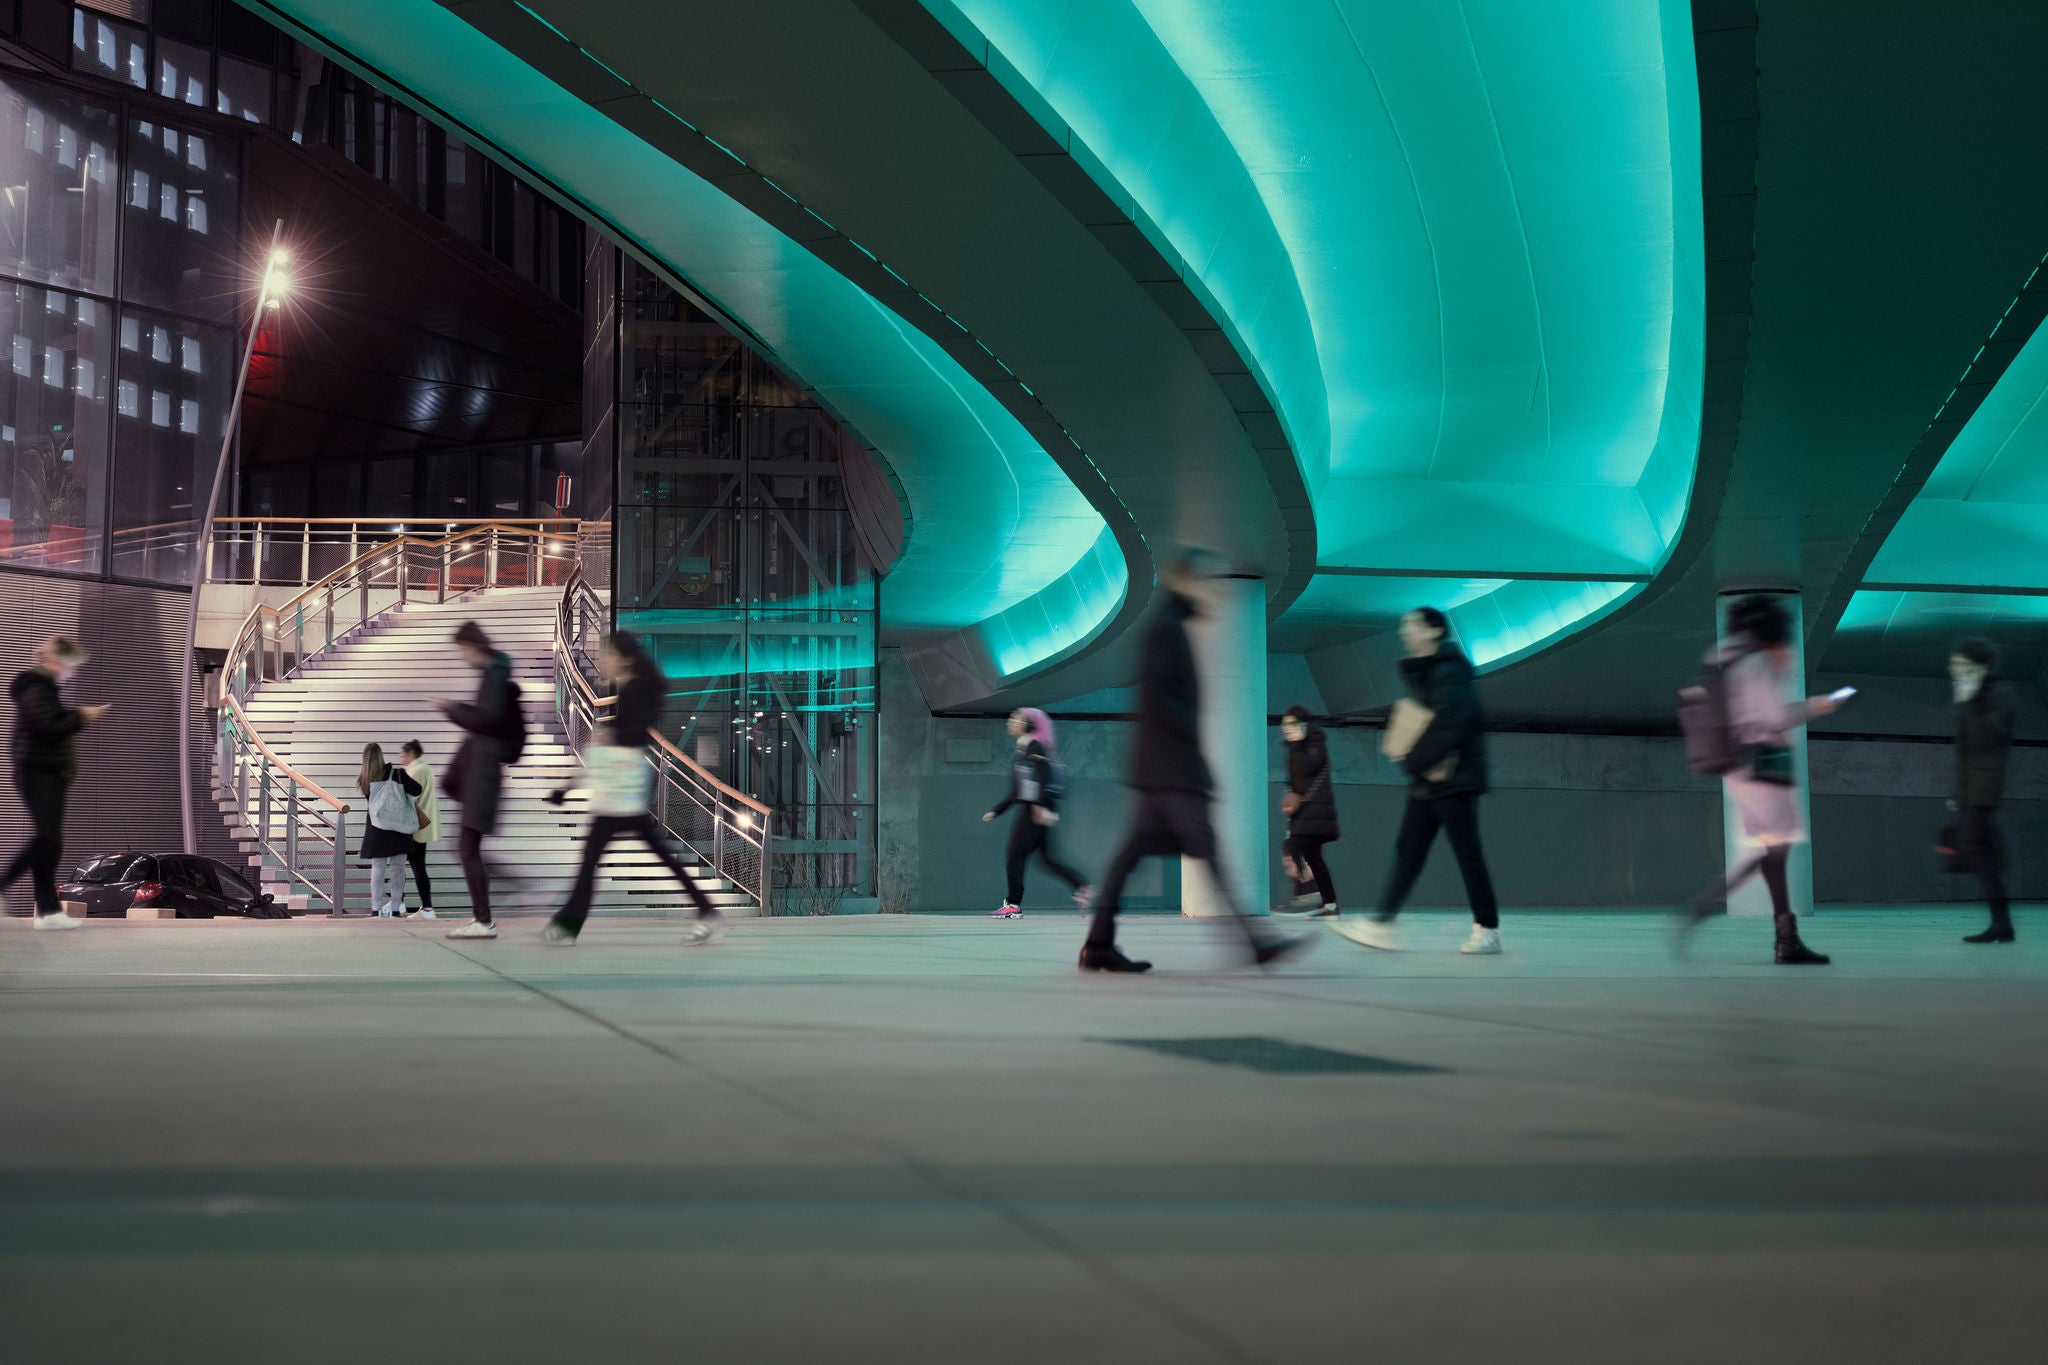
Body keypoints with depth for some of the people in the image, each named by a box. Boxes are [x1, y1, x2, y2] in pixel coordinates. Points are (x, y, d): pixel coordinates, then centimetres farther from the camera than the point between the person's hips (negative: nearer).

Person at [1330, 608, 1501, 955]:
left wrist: (1416, 760, -14)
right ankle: (1381, 924, 2)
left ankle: (1488, 930, 6)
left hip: (1453, 779, -9)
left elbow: (1449, 727, -23)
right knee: (1407, 851, 4)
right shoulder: (1417, 673, 15)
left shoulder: (1449, 673, -14)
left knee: (1467, 854, -2)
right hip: (1425, 782, 9)